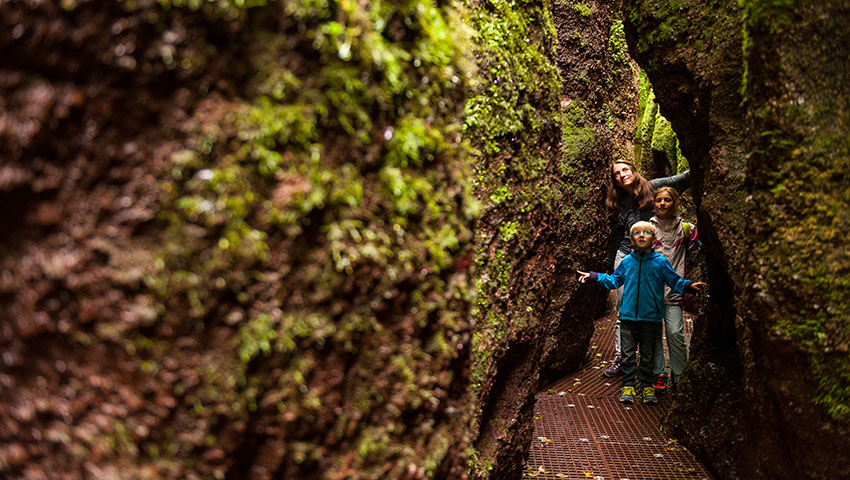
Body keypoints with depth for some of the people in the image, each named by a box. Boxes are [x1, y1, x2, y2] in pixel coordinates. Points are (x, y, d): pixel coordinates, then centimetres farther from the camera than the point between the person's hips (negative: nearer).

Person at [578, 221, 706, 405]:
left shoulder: (660, 262, 0)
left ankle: (647, 386, 22)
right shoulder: (626, 262, 5)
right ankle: (628, 385, 15)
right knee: (628, 353, 5)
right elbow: (613, 280, 17)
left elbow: (675, 281, 5)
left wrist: (689, 286, -12)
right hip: (628, 316, 1)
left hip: (651, 317, -1)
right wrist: (592, 276, 10)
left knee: (648, 354, 10)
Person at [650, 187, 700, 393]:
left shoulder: (685, 228, 8)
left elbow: (692, 256, 21)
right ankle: (659, 374, 13)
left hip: (674, 288, -1)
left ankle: (678, 375, 10)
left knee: (675, 332, -7)